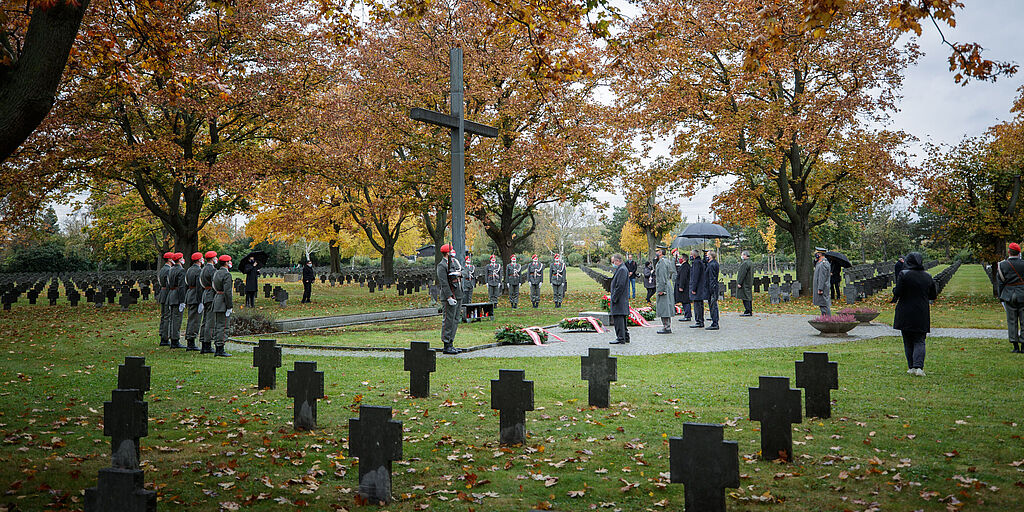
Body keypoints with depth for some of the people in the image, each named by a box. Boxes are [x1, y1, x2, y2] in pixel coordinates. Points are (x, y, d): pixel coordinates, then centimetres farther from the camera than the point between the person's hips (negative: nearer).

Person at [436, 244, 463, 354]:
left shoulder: (454, 262, 15)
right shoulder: (442, 265, -12)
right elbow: (444, 283, -18)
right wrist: (449, 297, -23)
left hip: (457, 296, 9)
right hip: (448, 297, -9)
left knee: (455, 321, 12)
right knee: (448, 321, -6)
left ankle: (451, 343, 18)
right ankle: (446, 346, -2)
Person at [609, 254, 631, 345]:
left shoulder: (622, 270, -16)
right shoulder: (620, 269, 17)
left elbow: (620, 286, -21)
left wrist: (613, 298, -19)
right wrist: (612, 294, 17)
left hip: (619, 300, -11)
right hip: (621, 299, 11)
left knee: (618, 319, -9)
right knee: (621, 319, 16)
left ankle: (621, 339, -8)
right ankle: (625, 337, 23)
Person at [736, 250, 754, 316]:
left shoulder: (745, 263, -17)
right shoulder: (750, 263, 15)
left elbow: (742, 274, -20)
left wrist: (739, 283, -19)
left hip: (745, 283, -10)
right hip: (749, 283, 10)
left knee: (745, 298, -9)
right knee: (749, 297, 11)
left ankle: (747, 312, -11)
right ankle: (750, 311, 14)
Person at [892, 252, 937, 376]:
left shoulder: (904, 274, -10)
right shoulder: (928, 277, 2)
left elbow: (898, 292, -14)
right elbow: (933, 296, 10)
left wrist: (894, 290, 7)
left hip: (906, 314, -2)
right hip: (922, 315, 2)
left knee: (908, 342, 8)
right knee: (919, 341, 4)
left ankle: (911, 367, 10)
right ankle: (918, 367, -13)